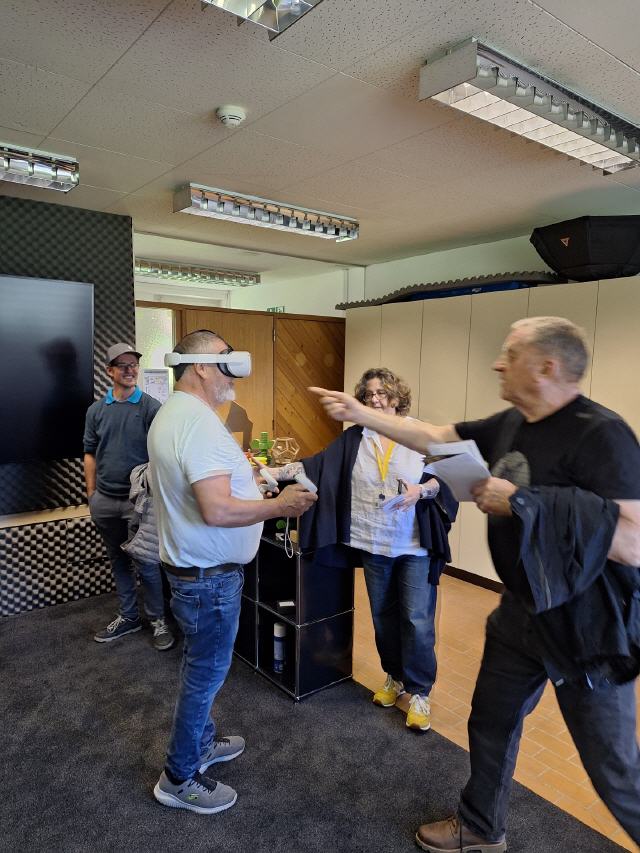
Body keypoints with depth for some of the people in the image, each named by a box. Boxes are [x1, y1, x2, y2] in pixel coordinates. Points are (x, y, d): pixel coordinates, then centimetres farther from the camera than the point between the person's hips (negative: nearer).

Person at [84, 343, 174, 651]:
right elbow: (90, 454, 12)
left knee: (145, 564, 1)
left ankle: (158, 620, 19)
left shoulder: (151, 407, -6)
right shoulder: (96, 410, 6)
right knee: (119, 561, 16)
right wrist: (92, 495, 8)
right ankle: (128, 616, 32)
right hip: (105, 500, 4)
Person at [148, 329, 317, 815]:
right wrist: (279, 506, -22)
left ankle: (200, 743, 44)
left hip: (191, 565, 10)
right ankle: (180, 779, 26)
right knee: (207, 672, 7)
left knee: (201, 666, 25)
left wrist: (234, 469, 16)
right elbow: (217, 511, -33)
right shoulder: (199, 423, -26)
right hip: (209, 574, -10)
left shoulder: (172, 413, 8)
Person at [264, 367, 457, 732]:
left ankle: (419, 692, 20)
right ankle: (395, 678, 37)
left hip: (416, 546, -3)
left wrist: (421, 490, -23)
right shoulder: (354, 439, 2)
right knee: (384, 616, 16)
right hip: (373, 545, 3)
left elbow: (444, 478, -4)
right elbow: (317, 465, -6)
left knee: (417, 620, 0)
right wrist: (275, 472, -16)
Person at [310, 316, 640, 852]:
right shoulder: (510, 425, 0)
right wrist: (358, 413, 8)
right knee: (491, 723, 22)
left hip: (587, 625, -7)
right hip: (521, 611, 8)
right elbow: (432, 437, 9)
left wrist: (522, 503, -30)